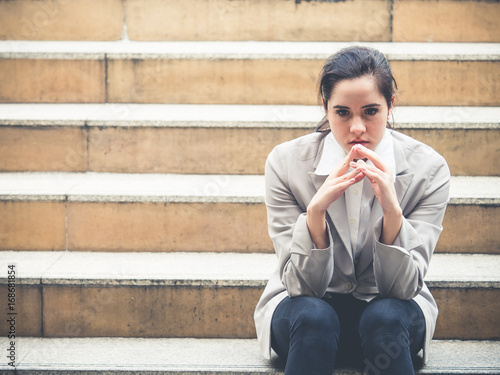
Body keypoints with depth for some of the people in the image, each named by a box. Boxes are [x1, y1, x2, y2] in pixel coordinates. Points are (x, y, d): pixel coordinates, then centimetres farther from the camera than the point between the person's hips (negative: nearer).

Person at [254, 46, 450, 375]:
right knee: (314, 317, -34)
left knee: (385, 319, -33)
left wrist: (391, 210, -35)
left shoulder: (428, 169, -15)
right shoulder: (286, 163, -16)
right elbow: (302, 285, -18)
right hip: (307, 303, 0)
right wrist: (316, 210, -36)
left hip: (390, 312, 1)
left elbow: (404, 287, -18)